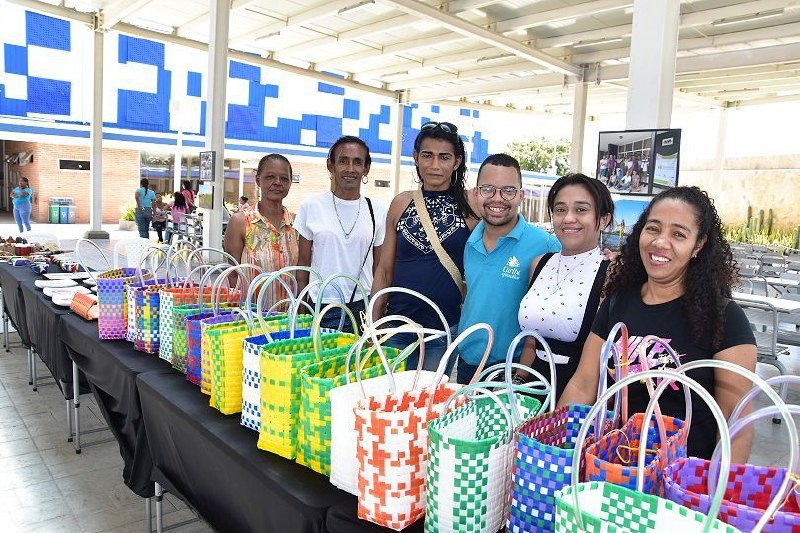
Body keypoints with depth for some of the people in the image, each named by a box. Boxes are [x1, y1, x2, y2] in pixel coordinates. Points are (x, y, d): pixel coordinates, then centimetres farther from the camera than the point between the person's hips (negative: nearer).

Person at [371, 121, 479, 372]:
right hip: (398, 323, 2)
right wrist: (373, 324, 5)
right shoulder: (401, 203, 4)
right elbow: (384, 270, 7)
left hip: (445, 329, -2)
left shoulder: (470, 206, -3)